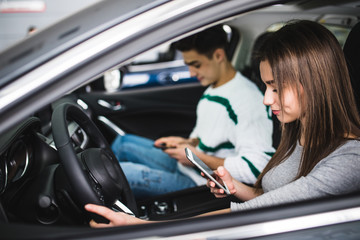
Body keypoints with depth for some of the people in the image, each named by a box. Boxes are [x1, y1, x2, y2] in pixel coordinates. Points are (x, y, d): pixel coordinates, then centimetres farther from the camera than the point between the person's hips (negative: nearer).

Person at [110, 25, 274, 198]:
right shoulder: (212, 90, 9)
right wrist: (189, 143, 2)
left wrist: (198, 157, -22)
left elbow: (257, 169, -29)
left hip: (200, 184, -10)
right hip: (184, 166, 10)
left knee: (121, 172, -21)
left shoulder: (247, 99, -23)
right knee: (123, 142, 16)